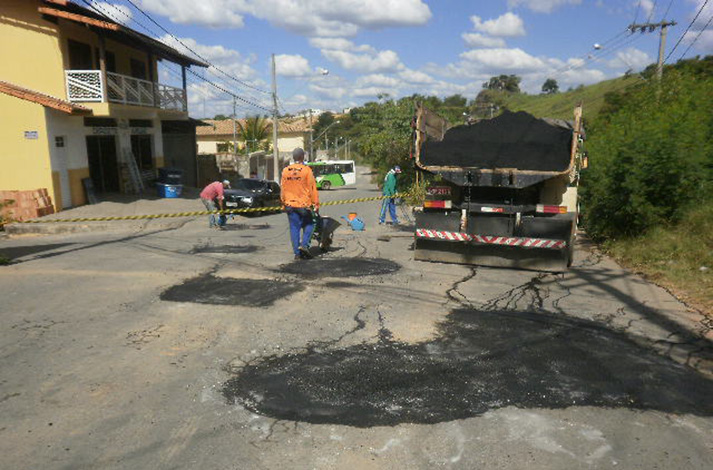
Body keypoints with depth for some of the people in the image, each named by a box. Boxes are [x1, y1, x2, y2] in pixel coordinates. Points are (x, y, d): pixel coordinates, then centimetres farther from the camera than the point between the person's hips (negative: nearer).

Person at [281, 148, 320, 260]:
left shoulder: (285, 171, 4)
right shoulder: (306, 170, -8)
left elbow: (282, 189, 10)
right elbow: (312, 188, -7)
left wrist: (284, 203, 19)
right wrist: (316, 203, -1)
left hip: (290, 204, 3)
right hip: (304, 204, -3)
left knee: (294, 228, 7)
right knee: (309, 225, 15)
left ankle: (297, 252, 8)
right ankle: (304, 244, -2)